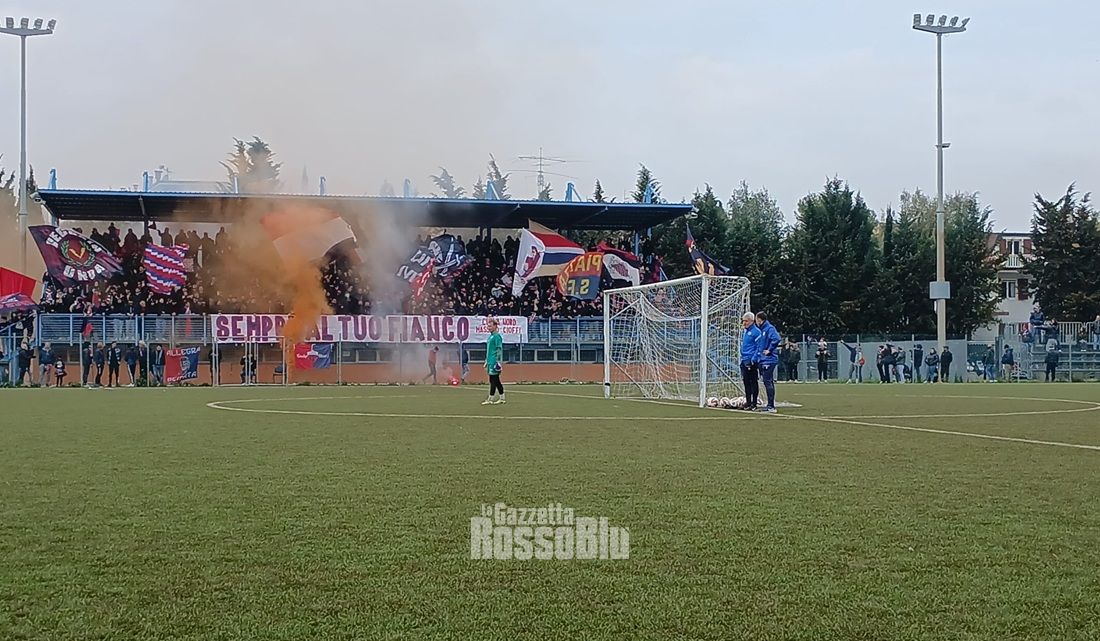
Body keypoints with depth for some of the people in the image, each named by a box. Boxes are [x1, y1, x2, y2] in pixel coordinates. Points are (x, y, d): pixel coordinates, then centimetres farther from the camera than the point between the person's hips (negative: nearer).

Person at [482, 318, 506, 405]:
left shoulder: (497, 336, -10)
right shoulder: (490, 336, 19)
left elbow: (499, 349, -16)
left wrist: (498, 361, -20)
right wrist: (486, 361, 25)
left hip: (494, 362, -10)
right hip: (490, 361, 10)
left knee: (493, 380, -8)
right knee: (496, 381, 11)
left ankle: (490, 399, -8)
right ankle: (502, 398, 16)